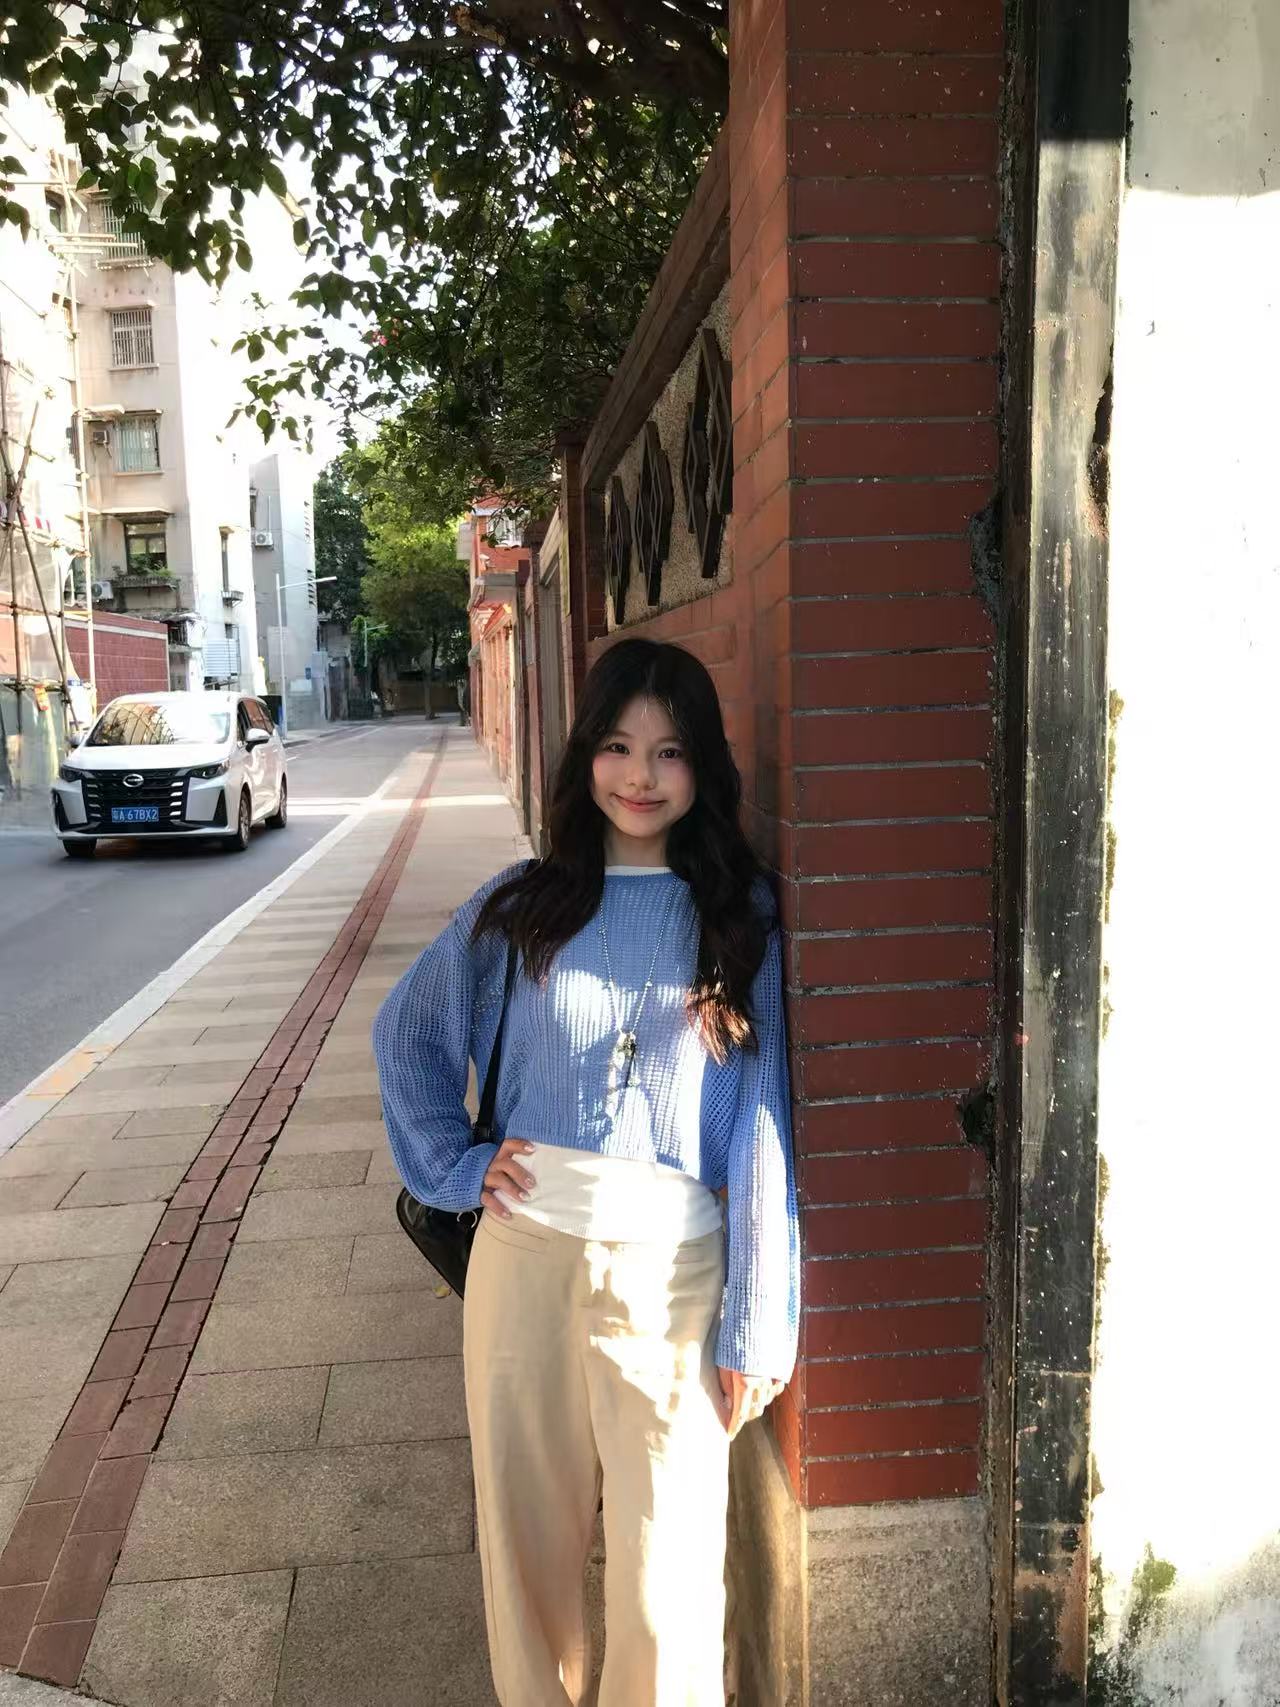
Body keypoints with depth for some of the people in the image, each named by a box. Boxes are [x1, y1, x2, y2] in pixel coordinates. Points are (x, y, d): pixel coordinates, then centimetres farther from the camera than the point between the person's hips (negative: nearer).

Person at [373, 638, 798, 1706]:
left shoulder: (741, 918, 0)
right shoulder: (522, 907, 4)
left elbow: (763, 1126, -2)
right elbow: (406, 1030, 16)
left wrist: (756, 1328, -4)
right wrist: (455, 1165, 4)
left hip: (673, 1271, -2)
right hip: (524, 1255, 2)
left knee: (666, 1582, 4)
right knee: (526, 1536, 17)